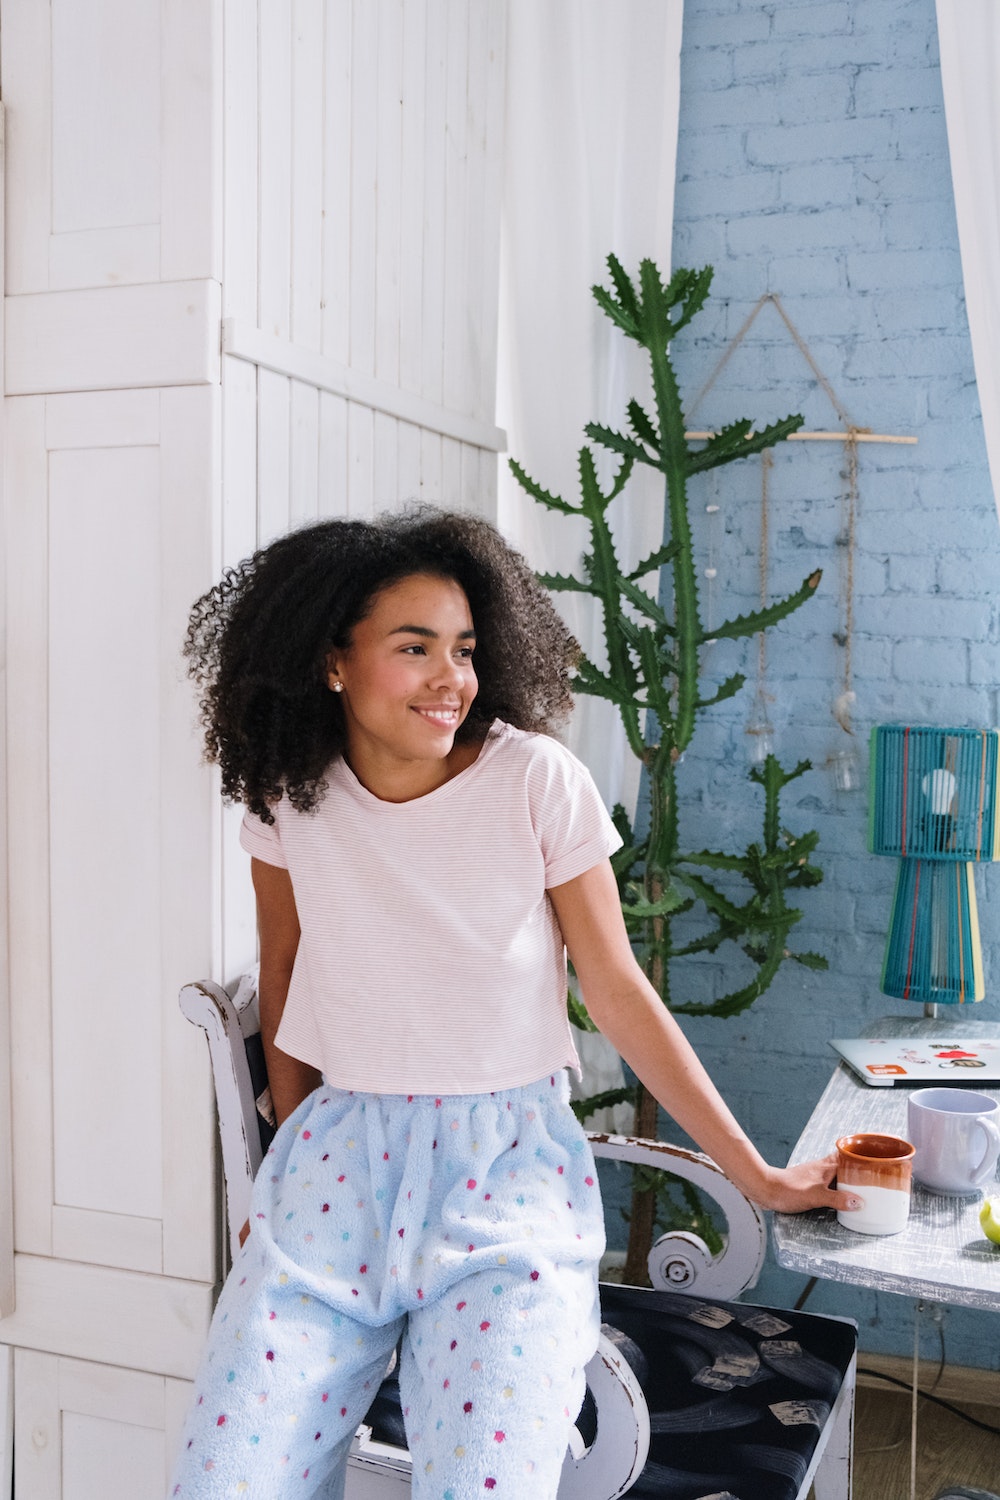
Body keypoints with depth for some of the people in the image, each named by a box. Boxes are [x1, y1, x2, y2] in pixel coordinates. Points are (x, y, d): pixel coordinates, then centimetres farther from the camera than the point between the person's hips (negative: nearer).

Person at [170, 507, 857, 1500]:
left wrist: (758, 1176, 1)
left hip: (508, 1167, -2)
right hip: (340, 1158, 3)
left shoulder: (536, 782, -9)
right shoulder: (289, 792, -1)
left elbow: (618, 993, -3)